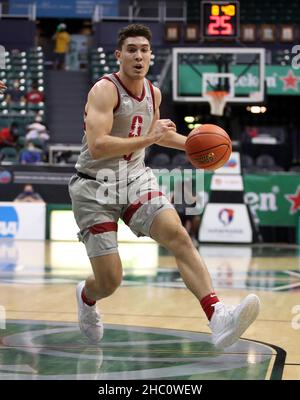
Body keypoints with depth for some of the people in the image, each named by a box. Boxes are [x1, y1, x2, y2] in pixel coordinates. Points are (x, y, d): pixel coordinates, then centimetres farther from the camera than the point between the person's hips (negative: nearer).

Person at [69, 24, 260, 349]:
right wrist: (148, 139, -29)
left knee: (178, 235, -20)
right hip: (95, 188, -5)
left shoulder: (153, 93, 6)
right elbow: (97, 147, -29)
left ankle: (218, 319, -32)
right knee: (110, 281, -4)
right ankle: (86, 296, 36)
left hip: (135, 179, 5)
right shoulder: (105, 90, -17)